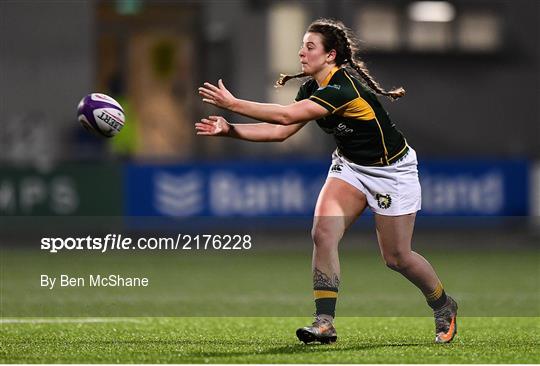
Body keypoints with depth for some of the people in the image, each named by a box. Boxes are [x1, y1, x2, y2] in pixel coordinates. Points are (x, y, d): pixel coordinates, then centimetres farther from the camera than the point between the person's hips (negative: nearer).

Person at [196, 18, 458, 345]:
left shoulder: (342, 87, -31)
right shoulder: (312, 88, -3)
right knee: (323, 233, -15)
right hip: (350, 165, 7)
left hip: (391, 170, -7)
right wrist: (229, 130, -14)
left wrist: (233, 104, -35)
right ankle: (325, 324, -15)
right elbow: (281, 131, -4)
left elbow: (286, 116, -37)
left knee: (397, 258, 1)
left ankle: (444, 307, 29)